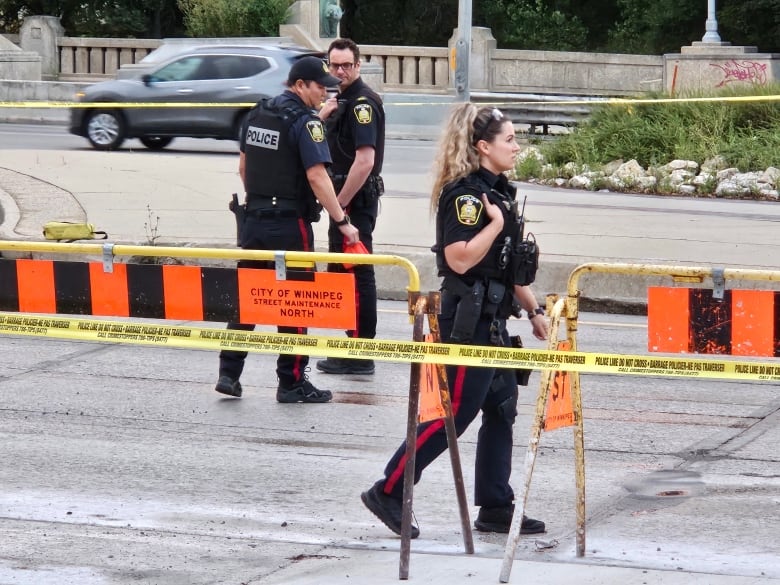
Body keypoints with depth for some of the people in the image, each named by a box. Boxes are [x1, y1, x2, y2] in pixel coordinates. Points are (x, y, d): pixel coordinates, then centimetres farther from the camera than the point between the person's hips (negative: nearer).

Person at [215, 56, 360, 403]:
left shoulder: (257, 114, 10)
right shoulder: (305, 121, -14)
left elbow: (243, 167, 17)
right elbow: (317, 176, -20)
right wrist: (342, 221, -16)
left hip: (255, 220, 7)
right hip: (291, 224, -7)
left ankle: (229, 372, 10)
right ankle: (292, 383, 6)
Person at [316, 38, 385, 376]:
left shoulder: (362, 102, -15)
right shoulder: (343, 100, 15)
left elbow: (365, 160, -24)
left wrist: (340, 203, -19)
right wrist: (323, 116, 2)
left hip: (356, 200, -10)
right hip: (345, 199, 10)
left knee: (356, 273, -7)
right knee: (341, 272, 14)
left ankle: (360, 357, -4)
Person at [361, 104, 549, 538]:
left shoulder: (498, 192, 14)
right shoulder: (465, 194, -16)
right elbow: (460, 258, -27)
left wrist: (534, 310, 22)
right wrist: (495, 224, -21)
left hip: (492, 320, 10)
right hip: (468, 319, -10)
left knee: (502, 410, 9)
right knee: (454, 414, -7)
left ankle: (496, 508, 14)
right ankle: (388, 493, 1)